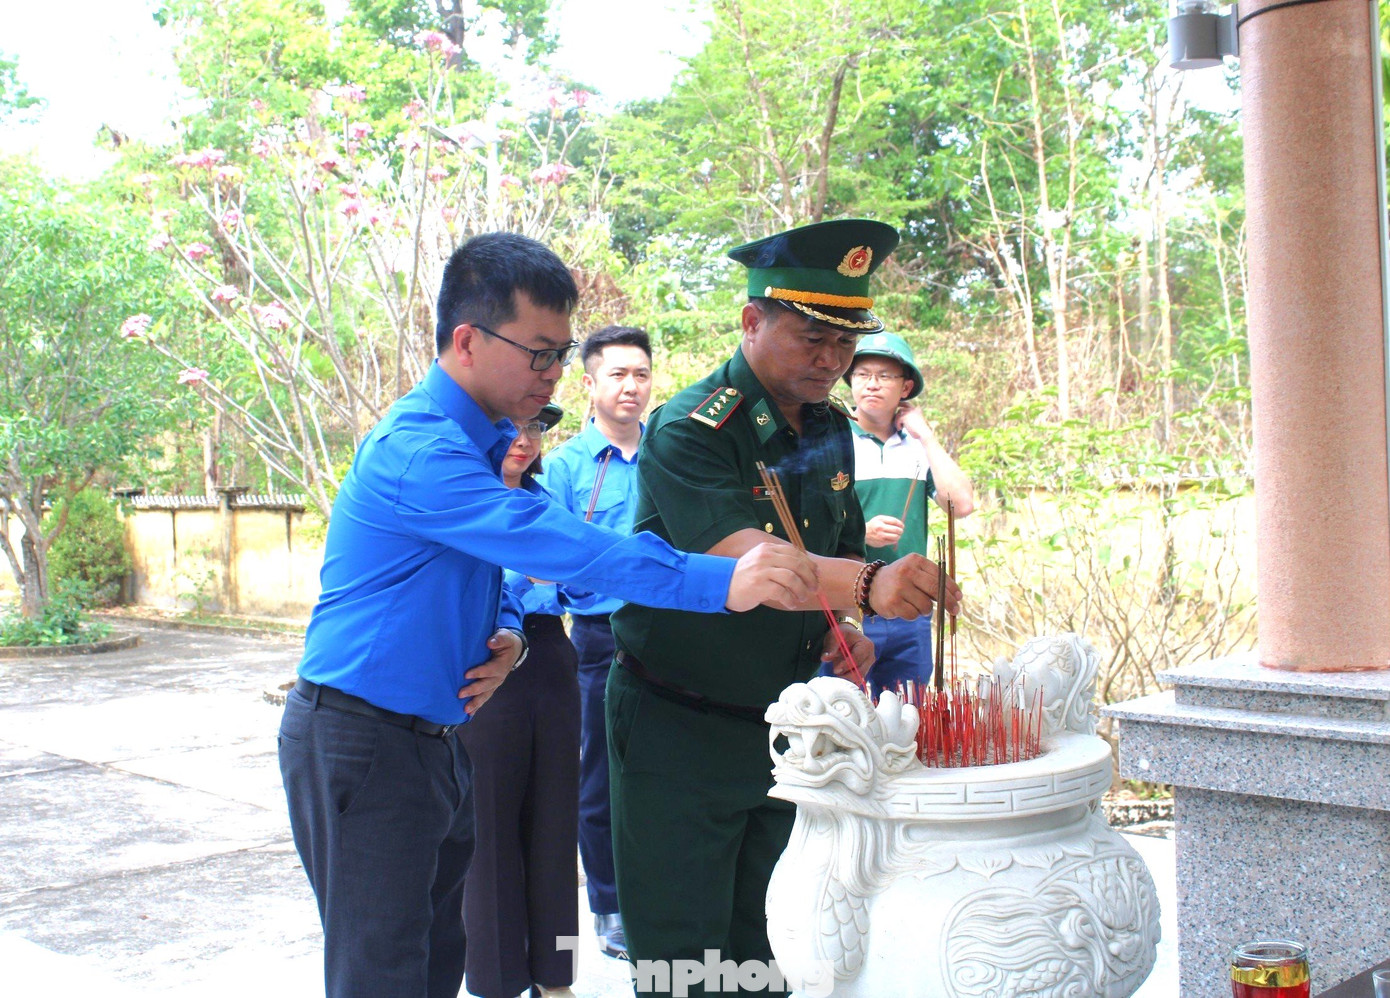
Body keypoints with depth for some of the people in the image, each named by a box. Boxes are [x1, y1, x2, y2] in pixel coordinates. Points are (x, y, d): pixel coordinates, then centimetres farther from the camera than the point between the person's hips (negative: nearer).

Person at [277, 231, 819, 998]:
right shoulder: (418, 448, -22)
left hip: (436, 734, 9)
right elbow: (552, 542, -34)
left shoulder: (487, 440, 10)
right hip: (360, 741, -9)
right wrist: (720, 581, -40)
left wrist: (505, 633, -4)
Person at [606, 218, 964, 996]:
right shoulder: (689, 433, -20)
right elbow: (744, 559, -36)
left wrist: (846, 626, -5)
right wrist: (869, 585, -51)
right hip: (680, 728, -6)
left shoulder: (831, 429, 4)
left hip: (779, 722, 7)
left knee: (749, 932, 21)